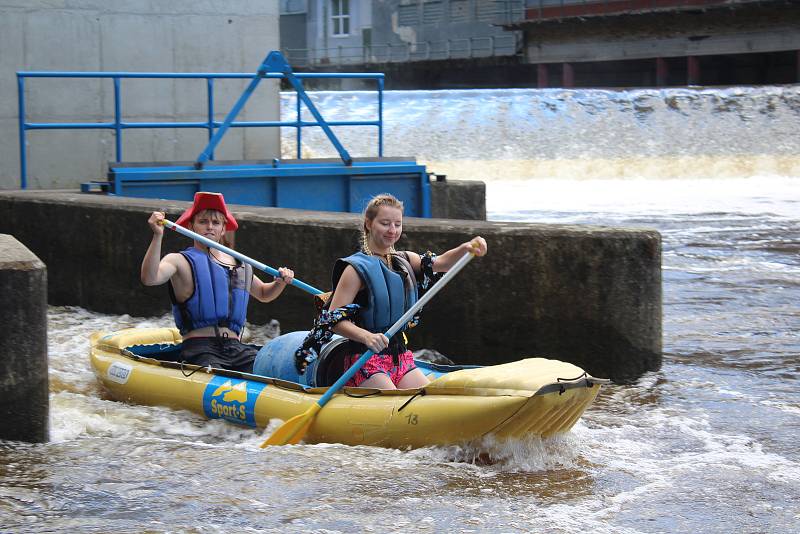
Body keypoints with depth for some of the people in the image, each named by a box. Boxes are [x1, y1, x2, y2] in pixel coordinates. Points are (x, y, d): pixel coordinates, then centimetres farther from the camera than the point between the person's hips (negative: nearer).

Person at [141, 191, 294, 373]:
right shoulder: (180, 261, 5)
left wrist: (281, 282, 18)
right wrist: (157, 236, -26)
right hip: (199, 349, -5)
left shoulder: (240, 265, 21)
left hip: (237, 349, 5)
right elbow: (149, 278, -16)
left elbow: (263, 294, 39)